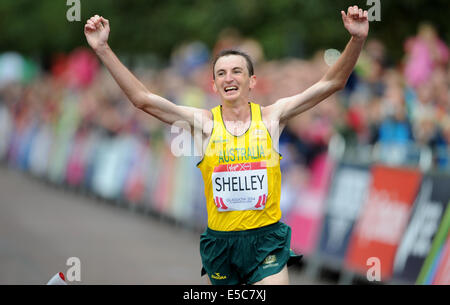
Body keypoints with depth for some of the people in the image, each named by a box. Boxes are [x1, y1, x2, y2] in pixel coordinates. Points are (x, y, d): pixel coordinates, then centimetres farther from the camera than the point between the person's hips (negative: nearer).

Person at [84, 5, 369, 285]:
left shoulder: (271, 117, -1)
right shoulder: (204, 122, -2)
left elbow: (331, 83, -5)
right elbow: (142, 98, -7)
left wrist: (357, 40, -18)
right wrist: (103, 49, -13)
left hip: (266, 239, -1)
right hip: (220, 240, 1)